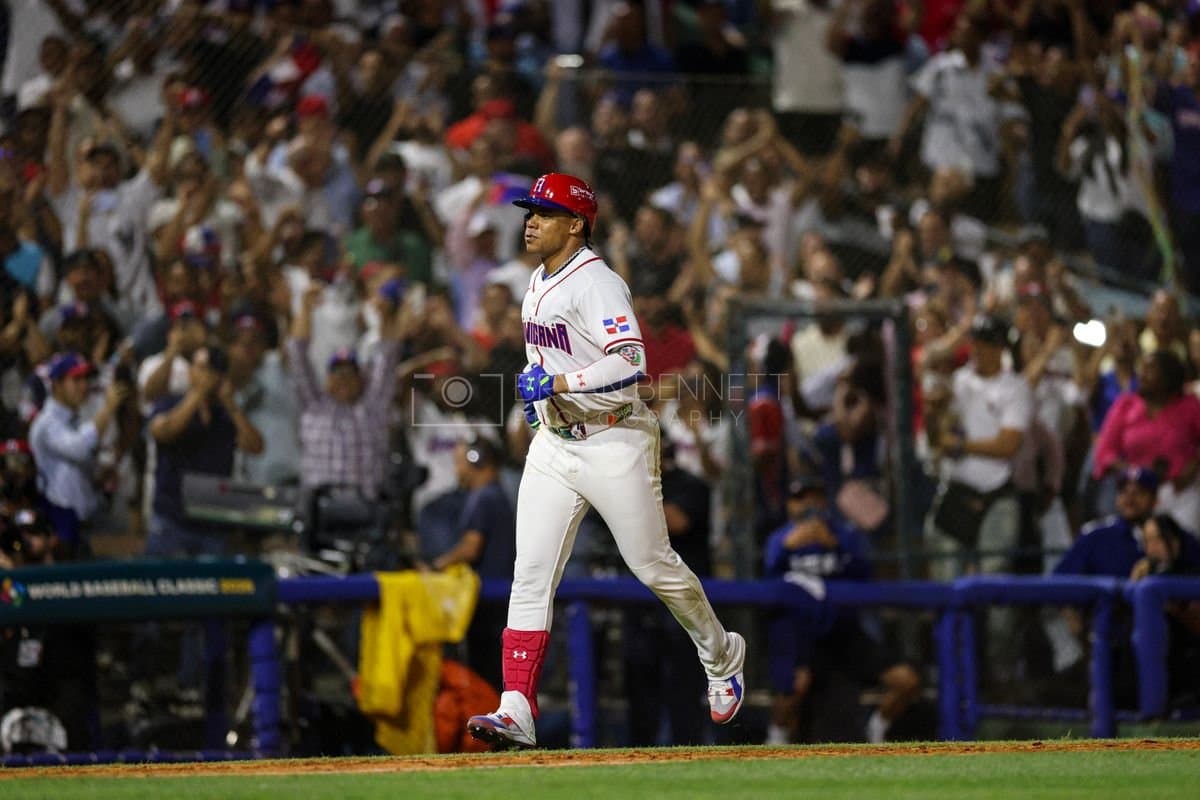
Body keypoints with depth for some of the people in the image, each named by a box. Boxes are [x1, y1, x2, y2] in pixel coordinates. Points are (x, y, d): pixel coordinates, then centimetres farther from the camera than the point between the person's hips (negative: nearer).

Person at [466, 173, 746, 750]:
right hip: (553, 443, 8)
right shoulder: (539, 284, 11)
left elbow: (630, 362, -30)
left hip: (613, 443, -8)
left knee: (654, 567, 5)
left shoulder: (596, 284, -17)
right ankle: (516, 712, -11)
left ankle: (721, 656, 32)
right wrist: (536, 391, 13)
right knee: (530, 575, -5)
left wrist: (557, 383, -29)